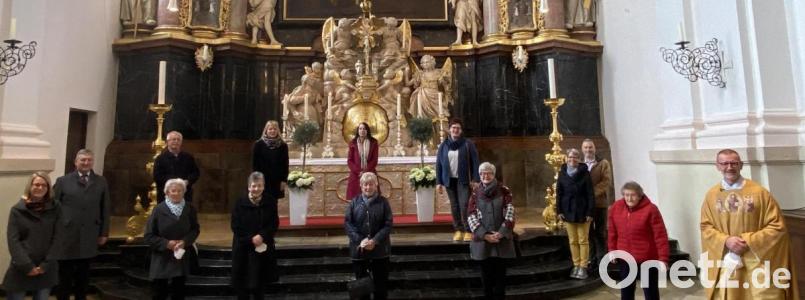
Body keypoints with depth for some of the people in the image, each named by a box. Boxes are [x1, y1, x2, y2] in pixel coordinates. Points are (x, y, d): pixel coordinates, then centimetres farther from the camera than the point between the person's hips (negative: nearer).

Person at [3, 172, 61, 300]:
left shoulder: (55, 209, 1)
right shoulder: (17, 210, -1)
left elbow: (56, 238, -1)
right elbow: (13, 240, -6)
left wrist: (46, 264, -8)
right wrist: (27, 265, -13)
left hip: (46, 270, 1)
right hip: (21, 269, -1)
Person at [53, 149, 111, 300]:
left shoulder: (101, 182, 6)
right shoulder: (63, 181, 1)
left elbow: (105, 209, 7)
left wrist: (104, 232, 4)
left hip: (89, 237, 2)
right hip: (66, 236, -1)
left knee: (83, 275, 13)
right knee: (64, 275, 8)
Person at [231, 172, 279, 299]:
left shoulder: (270, 201, -3)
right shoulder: (240, 202, -6)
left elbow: (274, 224, -3)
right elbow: (236, 227, -7)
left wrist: (262, 236, -18)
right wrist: (251, 239, -16)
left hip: (264, 247, 1)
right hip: (243, 248, -1)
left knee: (258, 282, 10)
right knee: (242, 282, 5)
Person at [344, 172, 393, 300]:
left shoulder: (383, 202, -2)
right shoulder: (354, 202, 1)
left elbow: (388, 224, -6)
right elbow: (347, 223, -4)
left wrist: (375, 240, -18)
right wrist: (360, 240, -16)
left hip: (380, 249, 0)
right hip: (359, 249, 1)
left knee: (380, 283, 10)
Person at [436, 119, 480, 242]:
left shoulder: (468, 144, -2)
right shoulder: (443, 145, 5)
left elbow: (475, 162, -3)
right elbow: (438, 164, 7)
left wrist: (475, 179, -9)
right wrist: (439, 182, 3)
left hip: (463, 180, -3)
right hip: (449, 180, 3)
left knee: (464, 205, -8)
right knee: (454, 206, 8)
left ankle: (468, 231, 1)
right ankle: (458, 230, 17)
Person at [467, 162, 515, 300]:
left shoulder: (503, 191, 1)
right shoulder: (476, 193, 4)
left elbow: (510, 213, -5)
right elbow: (471, 217, -2)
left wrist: (501, 233, -14)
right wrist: (485, 235, -12)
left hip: (502, 239, -1)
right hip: (482, 240, 1)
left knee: (500, 273, 5)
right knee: (486, 273, 7)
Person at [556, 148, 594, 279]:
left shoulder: (585, 173, -5)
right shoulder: (562, 173, 4)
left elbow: (590, 194, -7)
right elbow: (559, 193, 5)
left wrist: (590, 212, -12)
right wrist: (559, 210, -1)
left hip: (582, 211, -3)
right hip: (568, 211, 3)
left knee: (583, 240, 4)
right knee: (573, 241, 10)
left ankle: (583, 267, 11)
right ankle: (576, 265, 19)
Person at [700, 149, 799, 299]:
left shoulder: (759, 192, -5)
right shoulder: (711, 195, 1)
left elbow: (777, 226, -4)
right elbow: (706, 227, 4)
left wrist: (749, 241, -14)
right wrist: (726, 240, -14)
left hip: (757, 261, -2)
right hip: (726, 262, 2)